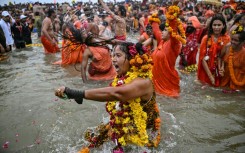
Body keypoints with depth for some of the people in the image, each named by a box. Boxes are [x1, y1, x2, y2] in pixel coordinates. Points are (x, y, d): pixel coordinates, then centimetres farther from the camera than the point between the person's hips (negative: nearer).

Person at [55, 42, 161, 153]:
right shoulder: (122, 77, 2)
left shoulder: (143, 82, -25)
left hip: (139, 136, -6)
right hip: (119, 129, 7)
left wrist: (78, 93, -45)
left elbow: (115, 93, -39)